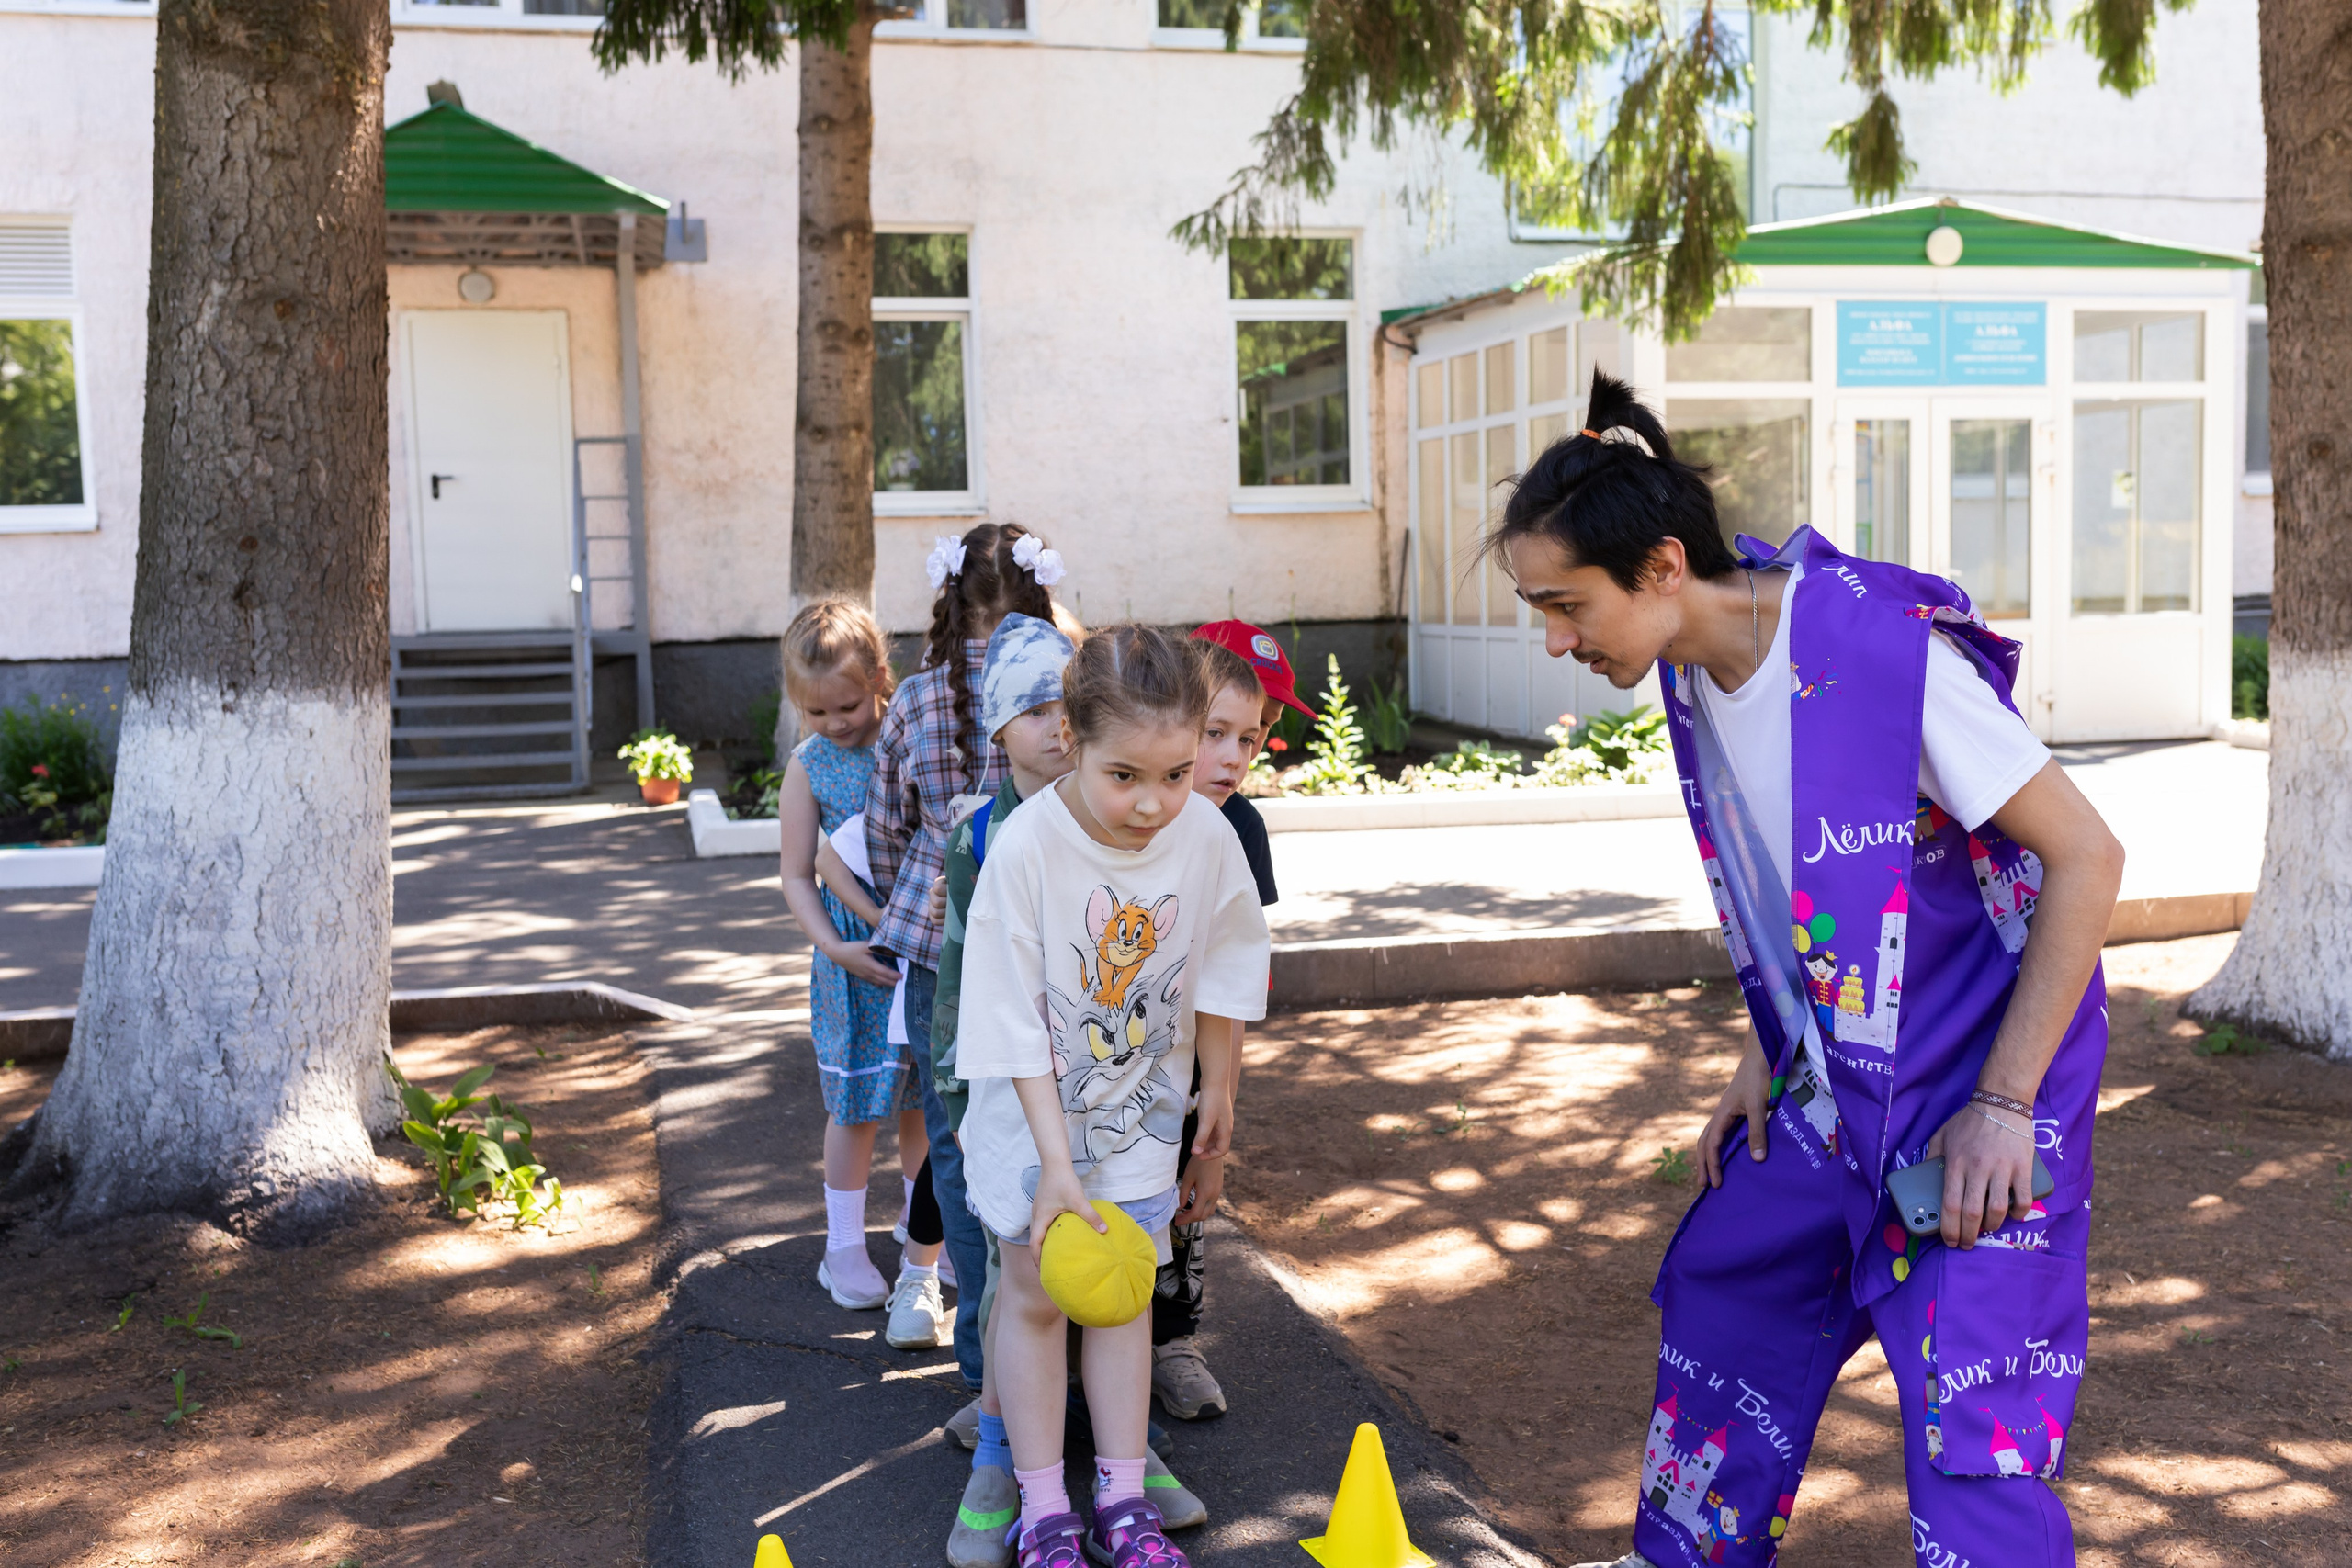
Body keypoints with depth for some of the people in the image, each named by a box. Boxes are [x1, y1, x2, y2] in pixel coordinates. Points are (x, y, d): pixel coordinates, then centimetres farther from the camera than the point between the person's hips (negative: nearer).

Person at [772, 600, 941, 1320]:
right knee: (857, 1107, 8)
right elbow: (798, 878, -2)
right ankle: (844, 1249, 25)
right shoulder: (810, 766, -5)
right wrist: (834, 947, -15)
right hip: (857, 955, -1)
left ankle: (927, 1243, 28)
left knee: (926, 1101, 12)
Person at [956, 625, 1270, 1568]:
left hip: (1142, 1107, 3)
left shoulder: (1207, 837, -18)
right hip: (1031, 1110, -3)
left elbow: (1220, 975, 0)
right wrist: (1055, 1161, -23)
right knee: (1035, 1293, 8)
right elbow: (1017, 1030, -22)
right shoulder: (1023, 851, -28)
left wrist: (1218, 1089, 11)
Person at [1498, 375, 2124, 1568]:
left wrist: (2002, 1103, -20)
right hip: (1837, 1077, 8)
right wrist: (1769, 1051, 11)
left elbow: (2086, 857, -20)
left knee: (1971, 1425, -8)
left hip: (1980, 1088, -8)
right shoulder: (1695, 671, -3)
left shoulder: (1884, 654, -26)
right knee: (1722, 1293, 18)